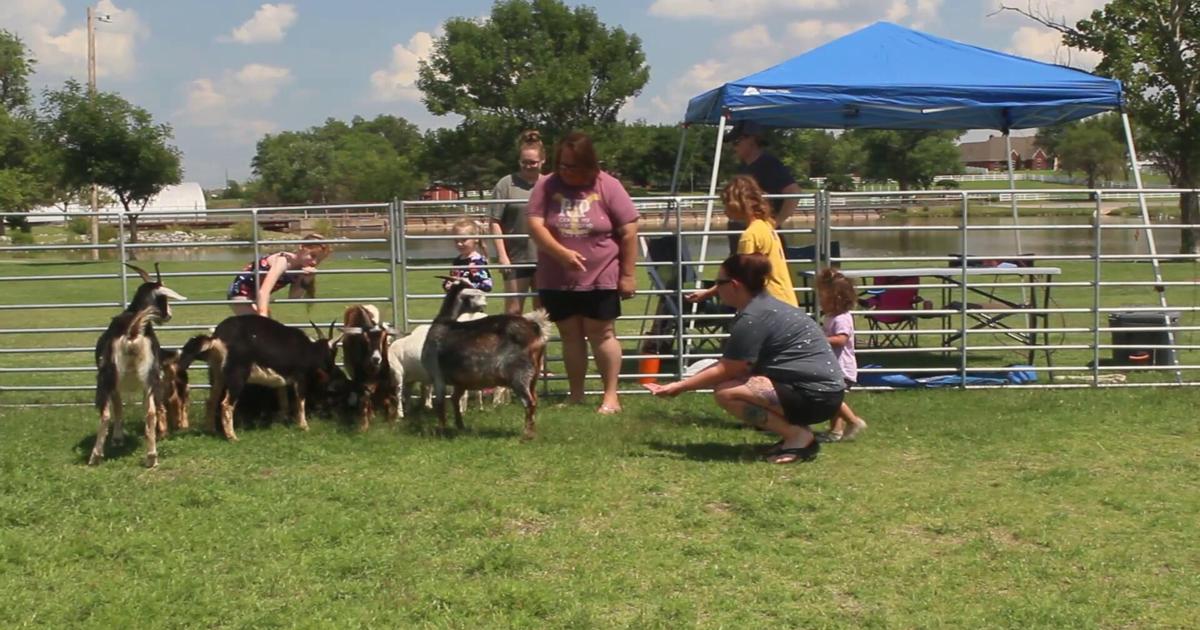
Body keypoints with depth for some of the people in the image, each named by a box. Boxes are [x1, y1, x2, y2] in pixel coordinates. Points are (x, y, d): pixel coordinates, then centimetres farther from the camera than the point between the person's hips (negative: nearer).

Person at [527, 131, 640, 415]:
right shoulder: (546, 186, -1)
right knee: (570, 336, 10)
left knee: (600, 333, 1)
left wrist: (627, 274, -7)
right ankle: (576, 394, 19)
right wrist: (562, 253, -25)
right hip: (556, 281, 3)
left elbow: (629, 232, -5)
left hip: (600, 278, -3)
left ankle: (611, 395, 7)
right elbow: (535, 225, -10)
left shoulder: (608, 187, -6)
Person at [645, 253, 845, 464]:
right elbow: (729, 365, 17)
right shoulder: (764, 306, 15)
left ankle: (798, 436, -9)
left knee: (726, 393, -17)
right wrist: (684, 383, 15)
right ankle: (794, 431, 9)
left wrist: (679, 387, -3)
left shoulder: (753, 318, -16)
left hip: (816, 396, -10)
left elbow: (726, 370, -12)